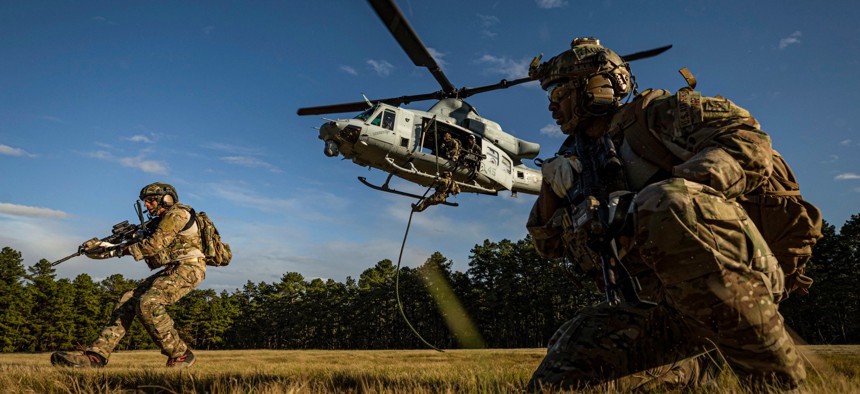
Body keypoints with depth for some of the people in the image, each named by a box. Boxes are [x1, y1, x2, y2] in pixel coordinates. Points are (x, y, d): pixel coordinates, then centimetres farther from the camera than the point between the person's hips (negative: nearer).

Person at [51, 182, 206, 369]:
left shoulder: (176, 213, -7)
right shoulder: (161, 221, 25)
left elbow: (154, 245, -17)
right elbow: (146, 250, 22)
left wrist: (121, 250, -3)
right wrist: (103, 247, 15)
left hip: (187, 269, -10)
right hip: (171, 270, 10)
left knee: (148, 303, -26)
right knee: (128, 301, -2)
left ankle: (180, 355, -14)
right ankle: (96, 355, -6)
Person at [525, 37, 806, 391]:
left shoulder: (649, 112, 5)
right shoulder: (582, 159, 21)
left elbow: (747, 140, -12)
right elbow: (548, 244, 23)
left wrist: (670, 192, -25)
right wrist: (551, 188, 5)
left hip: (732, 272, -6)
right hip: (656, 306, 6)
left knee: (667, 206, -38)